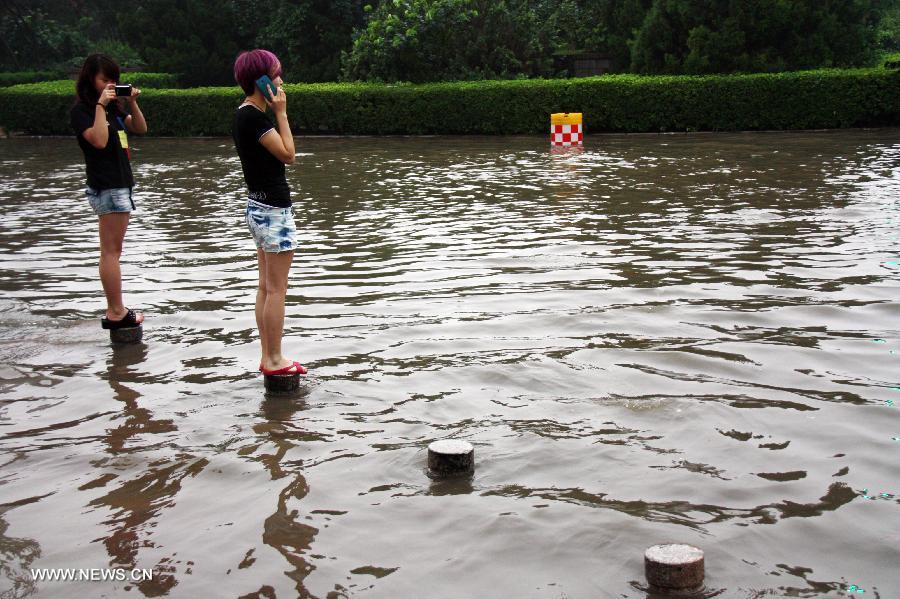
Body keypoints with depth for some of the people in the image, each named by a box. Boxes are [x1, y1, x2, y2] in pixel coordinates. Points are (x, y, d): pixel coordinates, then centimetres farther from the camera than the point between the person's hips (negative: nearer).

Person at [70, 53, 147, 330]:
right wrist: (100, 106, -19)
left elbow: (140, 128, 13)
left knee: (112, 252, 10)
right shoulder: (81, 110, -7)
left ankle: (115, 310, 13)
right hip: (106, 187, -9)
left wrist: (132, 102, 1)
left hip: (120, 184, 9)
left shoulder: (113, 107, 16)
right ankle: (116, 313, -4)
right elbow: (99, 140, -22)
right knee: (111, 252, -7)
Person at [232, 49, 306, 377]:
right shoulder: (255, 117, -19)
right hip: (273, 208, -11)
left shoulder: (243, 114, 11)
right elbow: (287, 154, -17)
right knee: (277, 289, -2)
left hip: (257, 206, 11)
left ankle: (268, 356, 21)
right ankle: (274, 360, 6)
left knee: (266, 287, 14)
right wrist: (281, 112, -14)